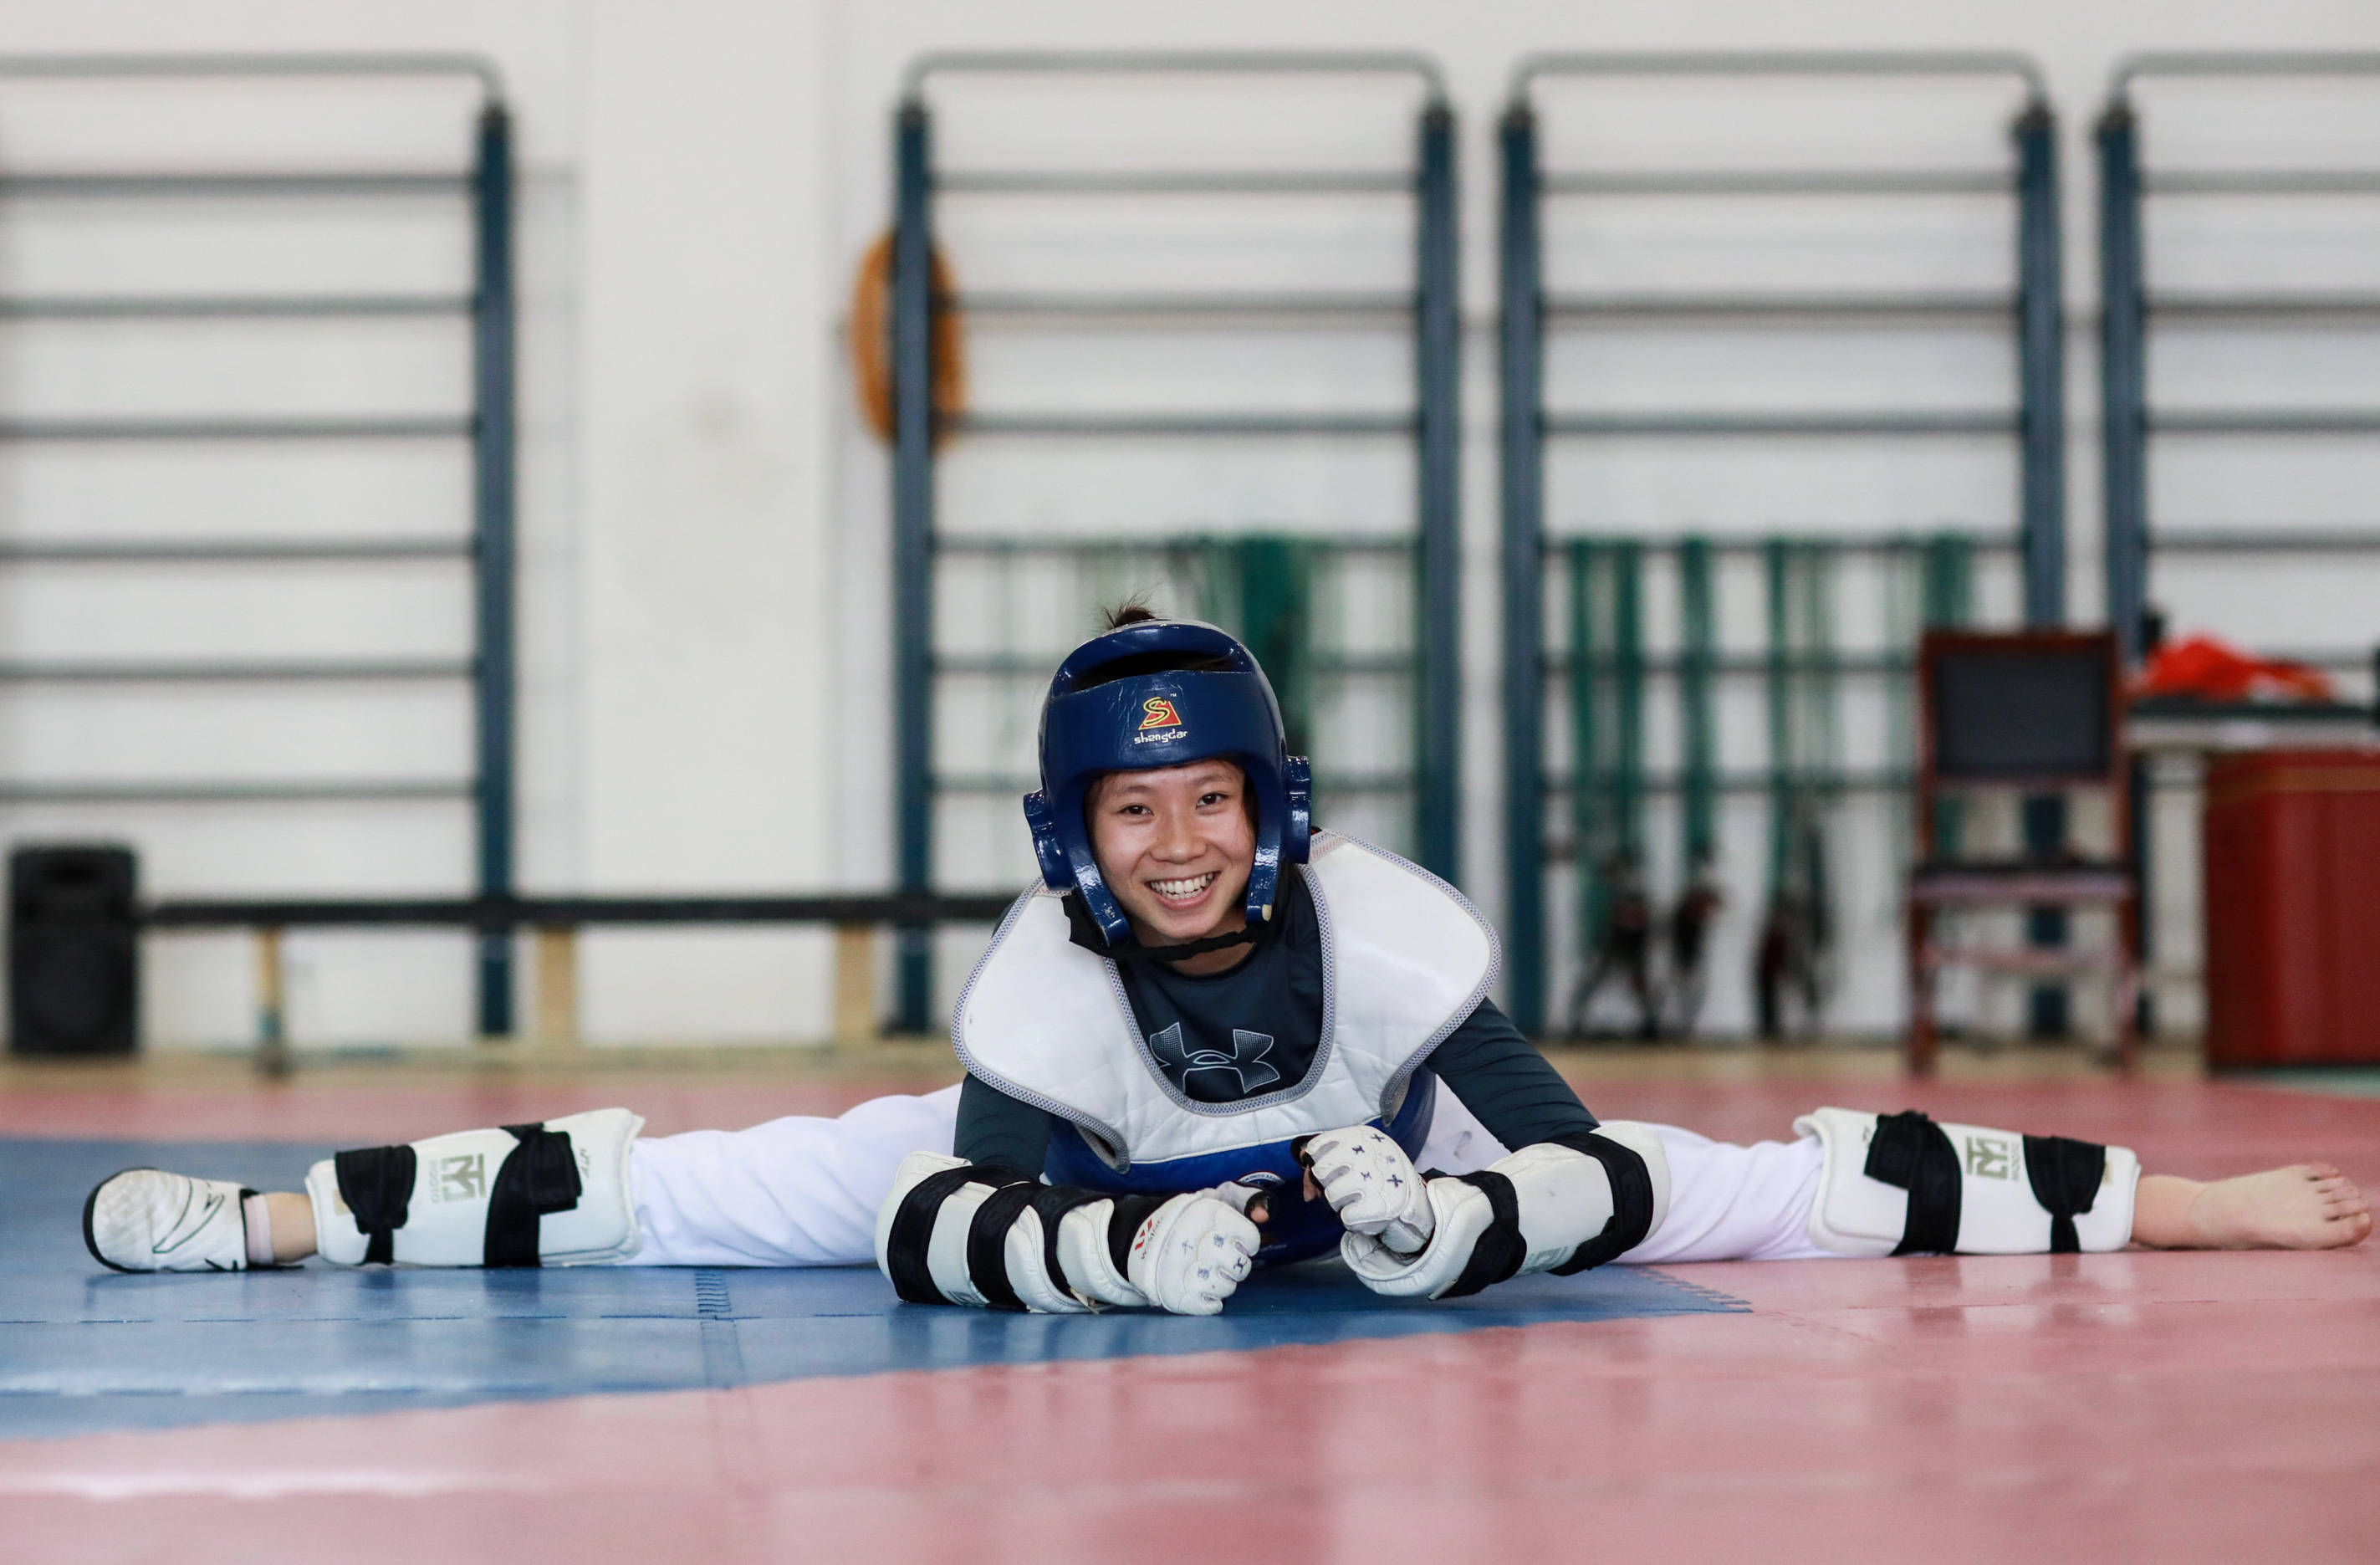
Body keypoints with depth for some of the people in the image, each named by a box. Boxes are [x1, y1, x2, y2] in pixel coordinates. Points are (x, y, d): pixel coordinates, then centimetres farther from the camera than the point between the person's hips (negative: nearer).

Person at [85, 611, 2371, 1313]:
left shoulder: (1386, 931, -33)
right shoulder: (1042, 989, -30)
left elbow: (1599, 1180, -30)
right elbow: (934, 1230, -30)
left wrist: (1464, 1221, -49)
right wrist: (1101, 1251, -47)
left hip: (1384, 1175, 0)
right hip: (1071, 1182, 0)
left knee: (1761, 1192, -10)